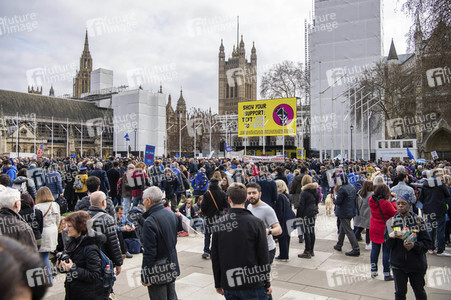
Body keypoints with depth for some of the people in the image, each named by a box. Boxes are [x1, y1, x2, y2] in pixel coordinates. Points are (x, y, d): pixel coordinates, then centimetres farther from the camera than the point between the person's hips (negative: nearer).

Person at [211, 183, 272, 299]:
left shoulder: (219, 223, -4)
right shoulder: (257, 223, -12)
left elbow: (215, 257, 2)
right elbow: (263, 256, -9)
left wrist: (218, 284, 12)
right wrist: (267, 283, 2)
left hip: (228, 286, 3)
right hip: (253, 285, -3)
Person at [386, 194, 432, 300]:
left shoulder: (418, 220, -5)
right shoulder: (392, 221, -1)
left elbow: (428, 243, -6)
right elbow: (388, 245, -3)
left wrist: (415, 245, -23)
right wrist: (391, 237, -24)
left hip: (417, 264, 0)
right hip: (398, 264, 1)